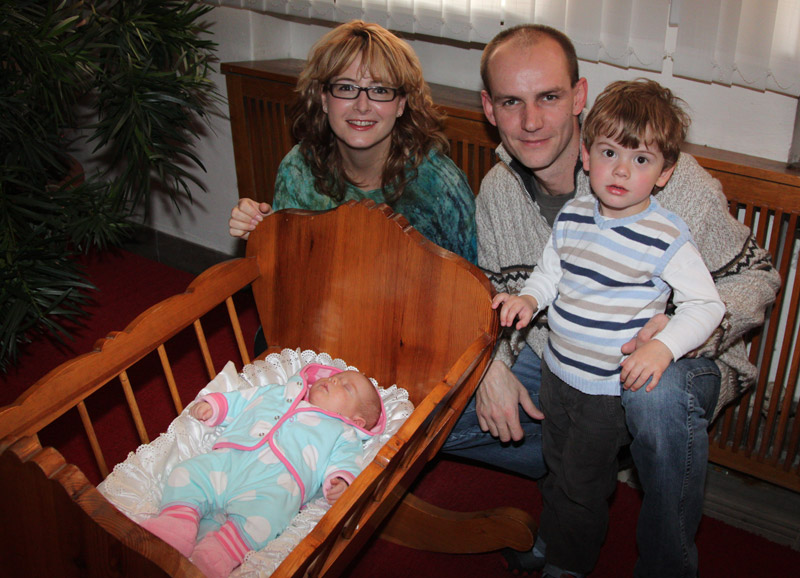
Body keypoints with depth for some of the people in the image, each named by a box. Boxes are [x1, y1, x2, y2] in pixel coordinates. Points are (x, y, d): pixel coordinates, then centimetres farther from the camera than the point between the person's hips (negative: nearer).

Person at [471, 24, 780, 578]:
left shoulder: (675, 179, -22)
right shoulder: (496, 192, -7)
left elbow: (756, 275, -11)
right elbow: (498, 294, 7)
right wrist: (494, 364, -14)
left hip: (670, 365, -4)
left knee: (657, 396, -40)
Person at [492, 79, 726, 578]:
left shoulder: (667, 237, -20)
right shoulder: (572, 216, -3)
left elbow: (706, 304, -16)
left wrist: (662, 348, -29)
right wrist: (529, 298, -9)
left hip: (612, 387, -5)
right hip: (557, 369, 6)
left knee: (583, 482, 11)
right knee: (556, 467, 25)